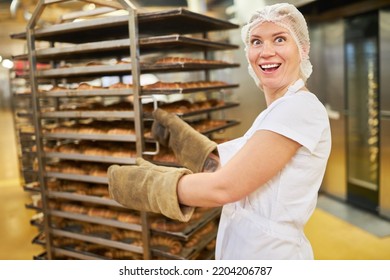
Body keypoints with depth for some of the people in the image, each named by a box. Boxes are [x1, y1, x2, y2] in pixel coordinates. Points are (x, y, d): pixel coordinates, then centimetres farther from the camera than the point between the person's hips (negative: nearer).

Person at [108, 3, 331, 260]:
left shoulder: (300, 107, -20)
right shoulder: (276, 113, 8)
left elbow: (223, 187, -23)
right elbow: (228, 167, 8)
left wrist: (142, 184, -14)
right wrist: (178, 134, 12)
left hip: (267, 251, -8)